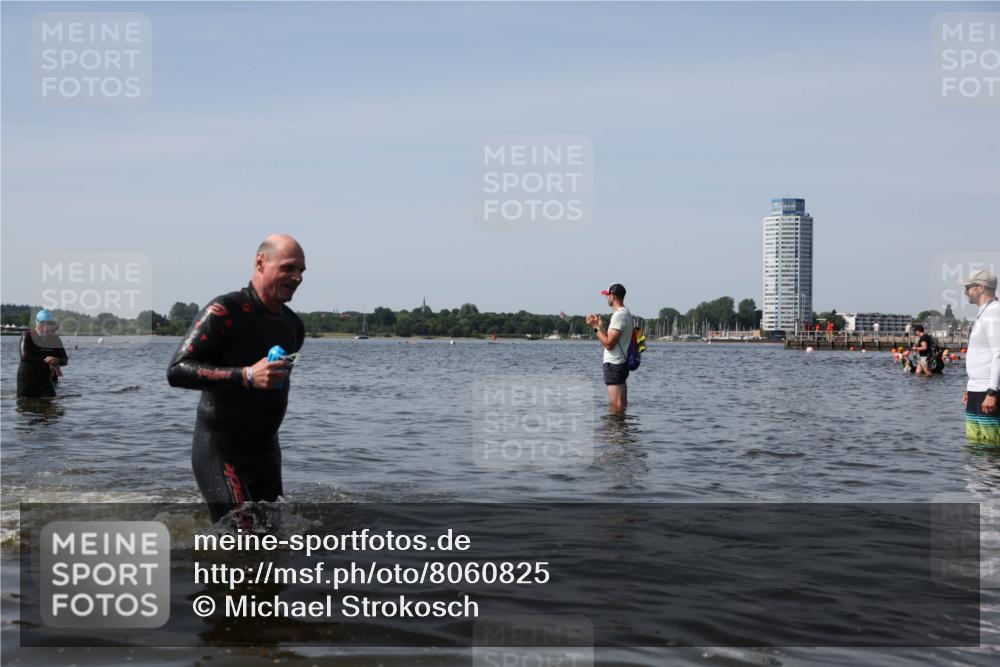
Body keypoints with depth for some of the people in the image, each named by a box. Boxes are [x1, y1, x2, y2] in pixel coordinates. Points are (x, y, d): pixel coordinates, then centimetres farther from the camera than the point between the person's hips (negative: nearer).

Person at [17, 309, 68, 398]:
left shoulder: (55, 339, 5)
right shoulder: (27, 336, -6)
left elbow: (65, 360, 3)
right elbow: (25, 356, -22)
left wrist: (57, 361, -22)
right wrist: (48, 364, -25)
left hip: (45, 380, 3)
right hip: (27, 379, -3)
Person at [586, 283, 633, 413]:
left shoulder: (619, 315, -17)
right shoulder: (625, 313, 15)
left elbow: (609, 344, -21)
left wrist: (596, 327, -13)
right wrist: (601, 326, 19)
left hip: (614, 365, -11)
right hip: (622, 362, 11)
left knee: (616, 405, -9)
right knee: (622, 405, 13)